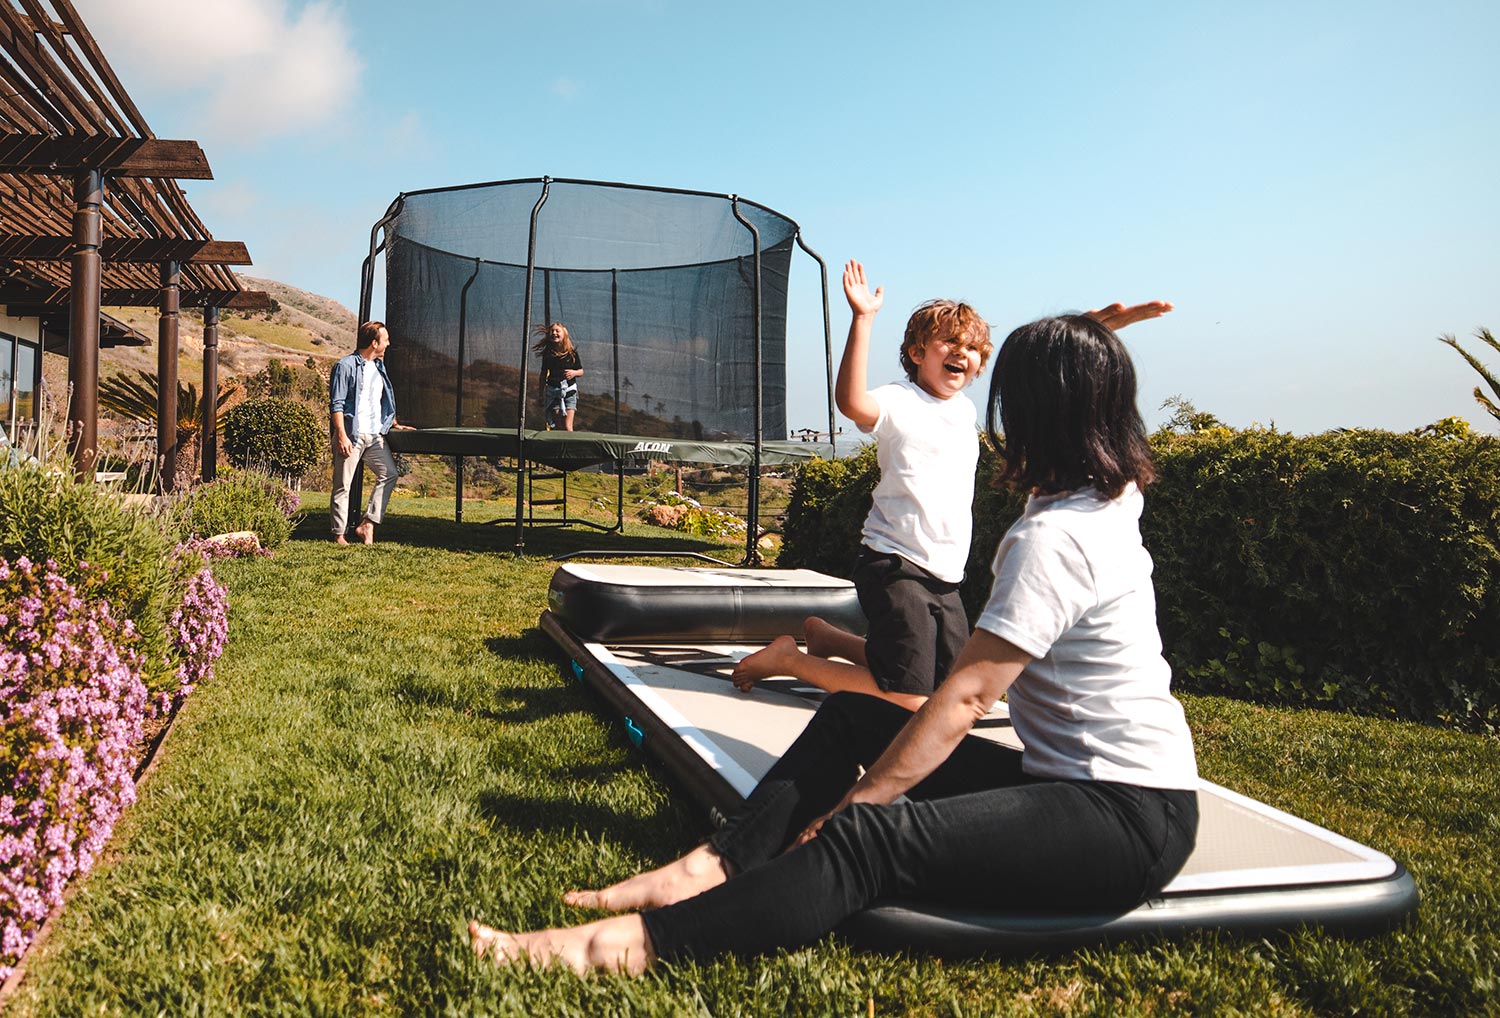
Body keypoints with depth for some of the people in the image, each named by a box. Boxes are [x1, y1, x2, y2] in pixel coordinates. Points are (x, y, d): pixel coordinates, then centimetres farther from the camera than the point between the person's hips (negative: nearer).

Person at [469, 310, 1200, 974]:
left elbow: (964, 699, -24)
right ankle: (713, 869, -7)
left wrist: (840, 816, -21)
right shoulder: (1110, 500, 8)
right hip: (1067, 776, 10)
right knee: (853, 716, 3)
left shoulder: (1052, 536, -21)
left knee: (870, 839, -32)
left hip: (1129, 819, -10)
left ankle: (630, 943, -35)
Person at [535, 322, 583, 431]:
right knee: (557, 426, -2)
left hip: (569, 390, -2)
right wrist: (542, 391, 8)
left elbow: (581, 372, 8)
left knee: (567, 427, -10)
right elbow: (543, 374, 12)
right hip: (553, 390, 2)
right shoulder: (547, 353, 4)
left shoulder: (572, 353, 0)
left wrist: (574, 373, -13)